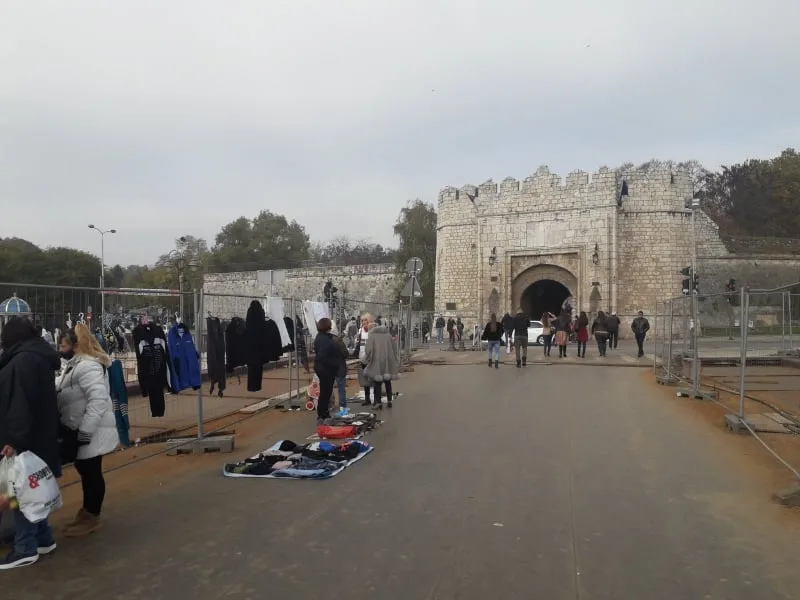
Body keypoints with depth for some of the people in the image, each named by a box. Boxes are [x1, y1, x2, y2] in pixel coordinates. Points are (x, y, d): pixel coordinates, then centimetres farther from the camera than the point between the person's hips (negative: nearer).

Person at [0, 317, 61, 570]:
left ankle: (26, 549, 6)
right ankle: (43, 538, 24)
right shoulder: (39, 357, 14)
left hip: (24, 440, -10)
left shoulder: (23, 361, -17)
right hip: (38, 436, 10)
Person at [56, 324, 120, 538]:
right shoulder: (75, 365, 13)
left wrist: (84, 432, -27)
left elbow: (98, 401, -29)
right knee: (84, 470, 19)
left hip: (91, 433, -10)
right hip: (80, 430, 10)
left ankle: (92, 518, 15)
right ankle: (87, 510, 34)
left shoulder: (88, 366, -21)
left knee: (92, 472, 2)